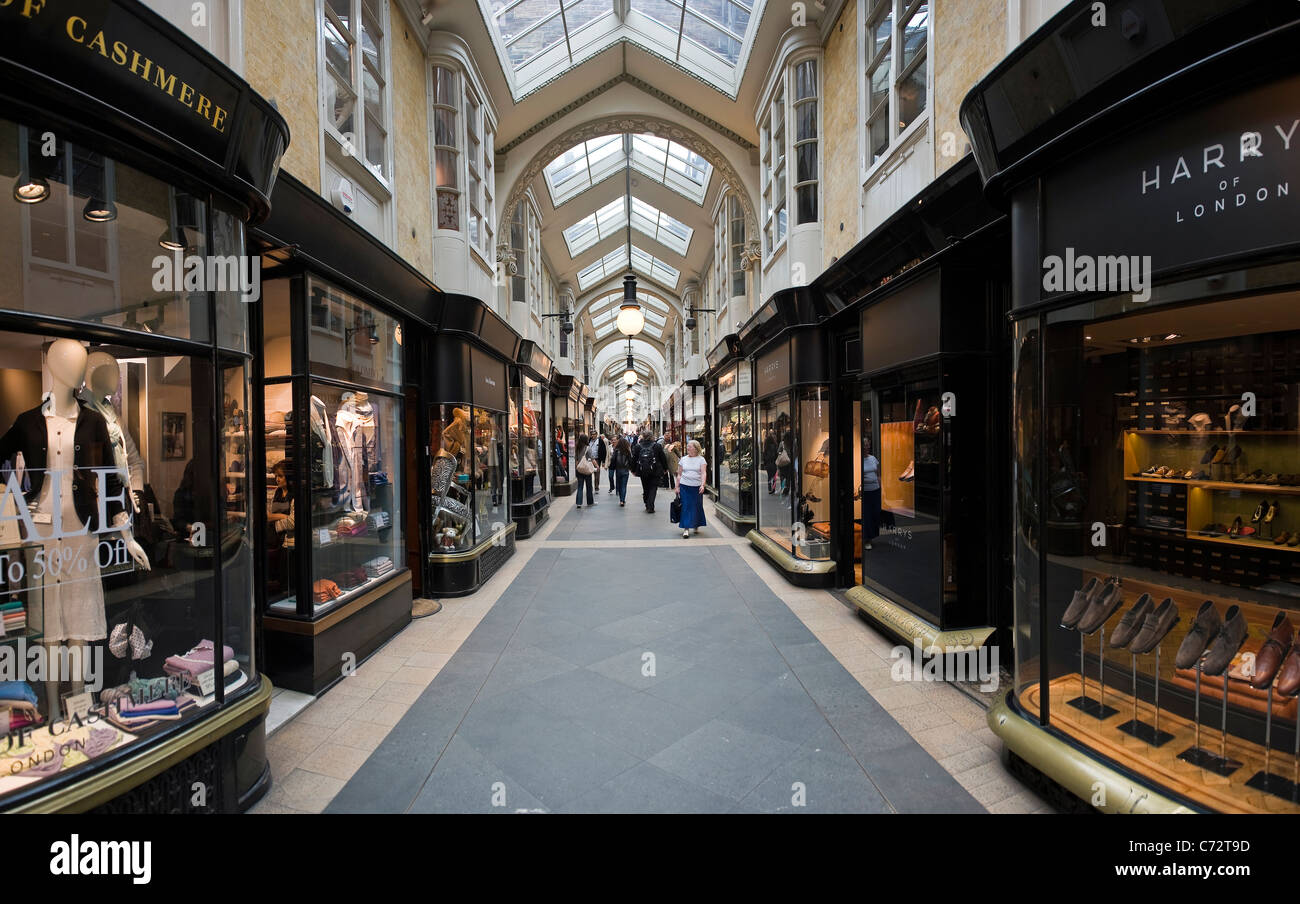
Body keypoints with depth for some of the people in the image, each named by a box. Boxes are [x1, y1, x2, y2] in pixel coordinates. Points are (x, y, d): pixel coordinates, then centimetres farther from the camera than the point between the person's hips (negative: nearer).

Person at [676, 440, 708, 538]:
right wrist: (677, 487, 7)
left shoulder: (701, 459, 2)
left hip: (697, 487, -1)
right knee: (686, 507, -3)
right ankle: (686, 529, -1)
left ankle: (696, 526, 26)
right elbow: (679, 474, 12)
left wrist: (702, 485, -22)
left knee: (697, 507, 6)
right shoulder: (683, 459, 8)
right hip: (685, 486, 1)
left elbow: (703, 473, -8)